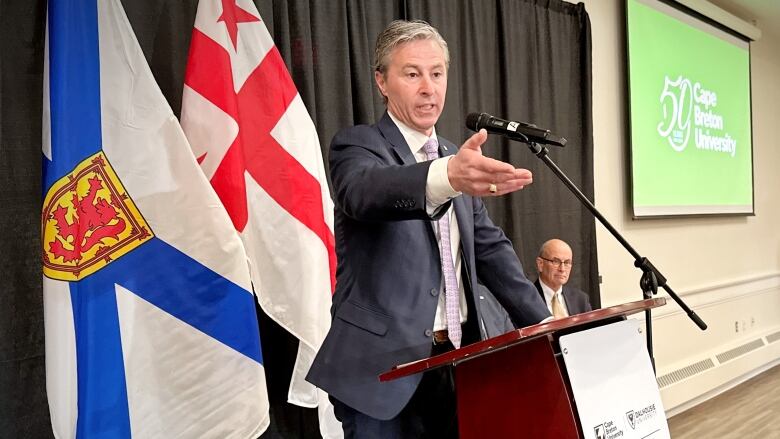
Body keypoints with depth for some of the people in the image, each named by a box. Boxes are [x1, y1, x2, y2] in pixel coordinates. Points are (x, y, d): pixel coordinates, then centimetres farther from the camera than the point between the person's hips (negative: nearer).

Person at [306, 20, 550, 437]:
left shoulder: (456, 156, 12)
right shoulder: (357, 145, -7)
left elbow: (490, 247, 14)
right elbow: (365, 190, -31)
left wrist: (541, 323, 4)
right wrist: (447, 176, -50)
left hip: (456, 358, 6)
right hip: (383, 365, -6)